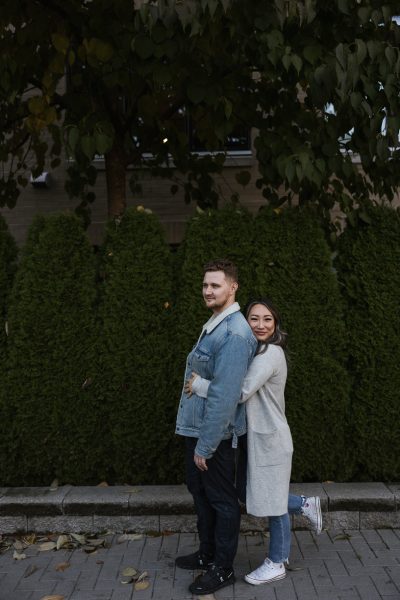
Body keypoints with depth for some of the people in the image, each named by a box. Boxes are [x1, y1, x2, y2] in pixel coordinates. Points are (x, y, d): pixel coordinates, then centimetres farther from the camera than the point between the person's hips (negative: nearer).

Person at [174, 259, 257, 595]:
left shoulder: (234, 333, -23)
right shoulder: (213, 325, 8)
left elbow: (224, 396, -26)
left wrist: (206, 445, -22)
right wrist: (197, 439, 17)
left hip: (214, 434, -9)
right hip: (195, 428, 10)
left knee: (222, 501, 7)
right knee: (200, 491, 22)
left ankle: (223, 569, 24)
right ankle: (208, 553, 40)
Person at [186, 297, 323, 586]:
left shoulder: (269, 354, -21)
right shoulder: (259, 352, 10)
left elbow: (241, 391, -29)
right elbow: (249, 389, 6)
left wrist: (198, 384, -21)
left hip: (270, 438, -9)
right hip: (258, 435, 9)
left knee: (273, 500, 7)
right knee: (258, 493, 19)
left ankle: (277, 563, 24)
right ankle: (305, 505, 36)